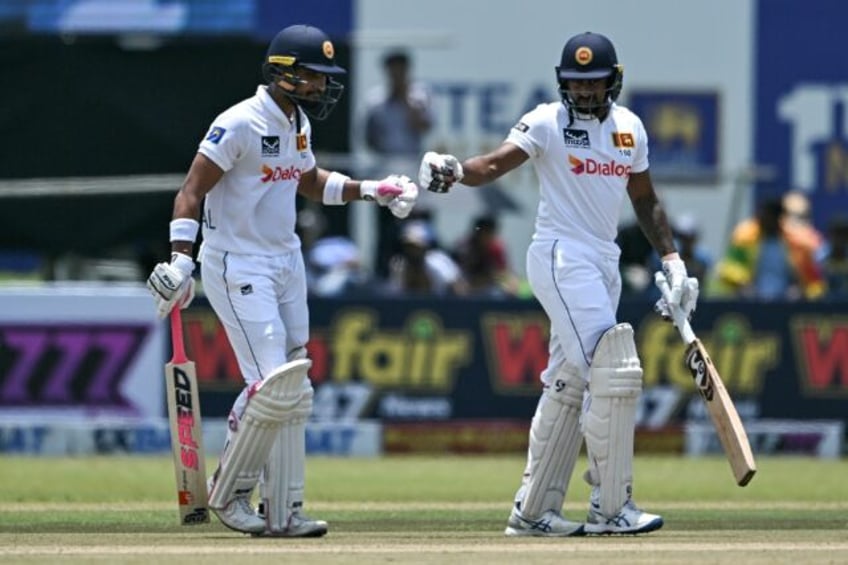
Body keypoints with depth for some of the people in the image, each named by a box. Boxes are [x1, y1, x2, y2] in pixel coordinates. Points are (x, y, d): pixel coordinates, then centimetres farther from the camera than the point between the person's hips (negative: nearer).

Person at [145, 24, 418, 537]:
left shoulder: (298, 123, 9)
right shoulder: (241, 125, -17)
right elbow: (192, 191, -19)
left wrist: (370, 190, 15)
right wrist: (181, 261, -29)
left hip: (287, 262, 9)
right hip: (236, 267, -9)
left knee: (294, 396, 6)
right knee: (273, 386, -15)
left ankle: (283, 511, 11)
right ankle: (230, 491, 3)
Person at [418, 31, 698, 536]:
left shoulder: (630, 127, 10)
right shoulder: (548, 122, -8)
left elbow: (645, 199, 20)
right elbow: (495, 164, -20)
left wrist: (671, 259, 13)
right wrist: (454, 171, -40)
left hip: (606, 262, 7)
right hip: (562, 258, -7)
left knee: (568, 386, 9)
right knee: (613, 373, -16)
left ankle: (533, 511, 15)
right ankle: (611, 508, -11)